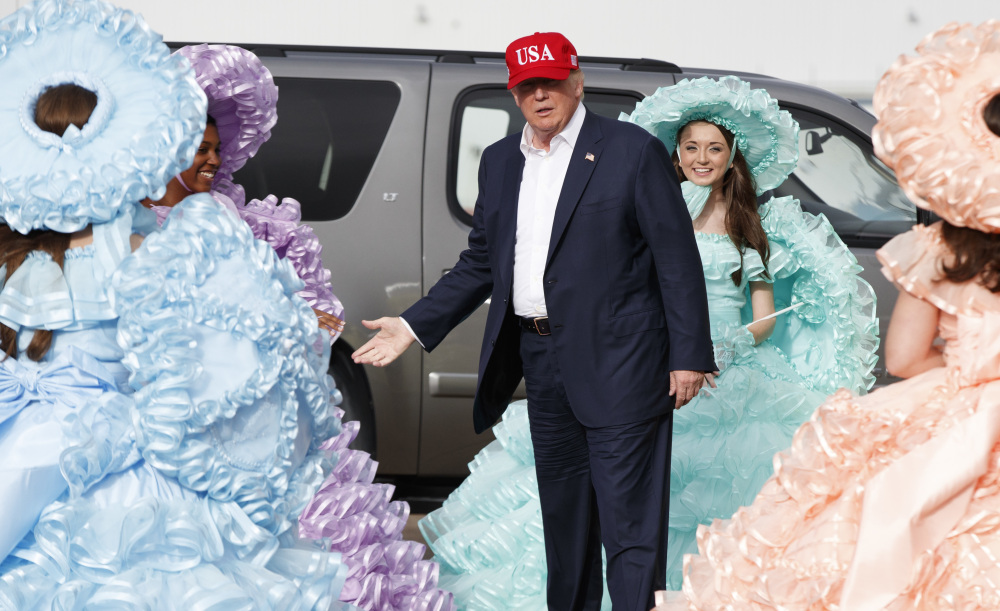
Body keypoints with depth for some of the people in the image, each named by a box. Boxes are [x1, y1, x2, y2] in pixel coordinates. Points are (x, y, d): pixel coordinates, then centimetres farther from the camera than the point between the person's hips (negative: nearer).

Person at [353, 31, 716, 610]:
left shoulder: (634, 150, -5)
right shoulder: (500, 161, 13)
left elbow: (678, 258, -7)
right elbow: (481, 262, 19)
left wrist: (689, 356, -11)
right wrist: (414, 325, 10)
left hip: (618, 366, -6)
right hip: (543, 366, 6)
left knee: (629, 519, -6)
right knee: (563, 516, 16)